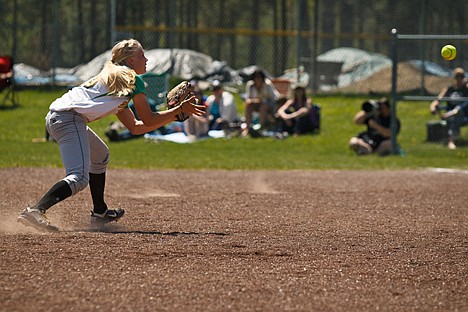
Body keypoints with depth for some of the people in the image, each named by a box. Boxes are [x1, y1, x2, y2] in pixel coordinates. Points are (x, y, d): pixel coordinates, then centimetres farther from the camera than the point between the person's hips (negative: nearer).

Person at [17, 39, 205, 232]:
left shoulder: (114, 78, 31)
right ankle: (36, 211, -42)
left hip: (55, 117, 10)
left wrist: (172, 117, 33)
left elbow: (135, 127, 32)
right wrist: (179, 109, 15)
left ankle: (99, 212, 36)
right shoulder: (132, 79, 5)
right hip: (70, 119, -10)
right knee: (79, 178, -22)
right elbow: (148, 119, 4)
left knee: (100, 155, 32)